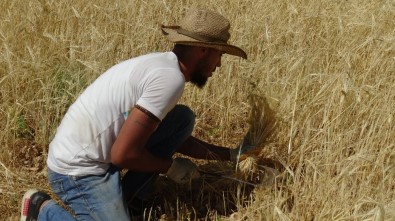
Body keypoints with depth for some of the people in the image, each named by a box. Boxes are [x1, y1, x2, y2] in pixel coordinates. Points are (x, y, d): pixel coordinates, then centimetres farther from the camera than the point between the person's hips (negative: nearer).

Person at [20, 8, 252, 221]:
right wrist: (172, 167, -7)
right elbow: (123, 154, -24)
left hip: (99, 154, 9)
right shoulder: (170, 78, -22)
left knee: (183, 118, 5)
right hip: (79, 170, -9)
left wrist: (230, 154, 22)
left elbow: (176, 137, 22)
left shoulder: (162, 63, 7)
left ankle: (124, 199, 10)